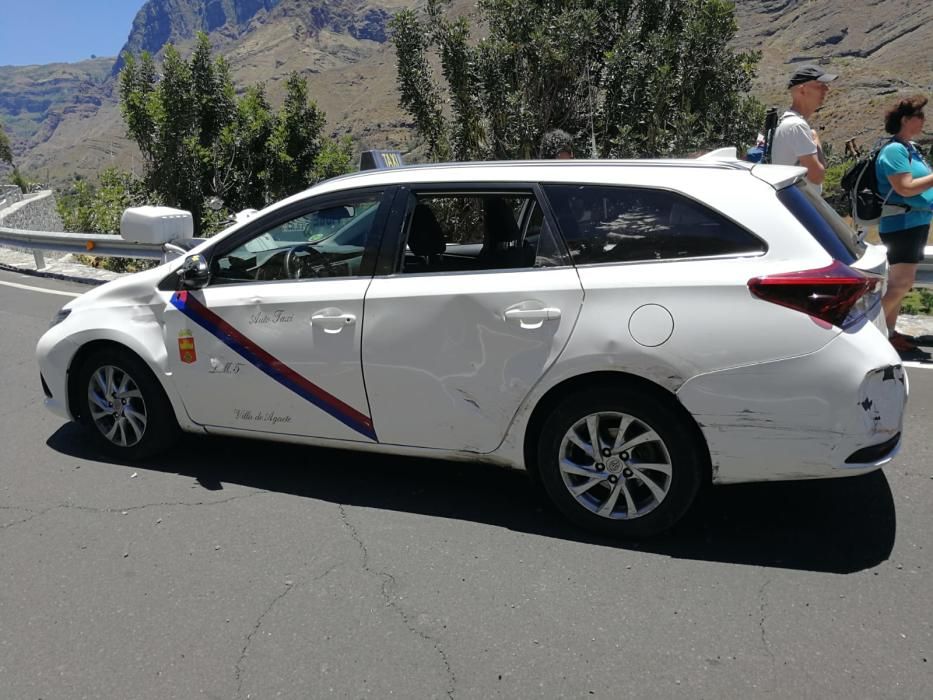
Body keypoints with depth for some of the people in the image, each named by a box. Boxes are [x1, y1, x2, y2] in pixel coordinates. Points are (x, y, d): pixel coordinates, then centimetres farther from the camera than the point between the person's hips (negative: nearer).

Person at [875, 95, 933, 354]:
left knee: (899, 282, 11)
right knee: (902, 282, -13)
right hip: (901, 223, -10)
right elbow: (905, 188, -20)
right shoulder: (894, 150, -14)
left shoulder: (911, 148, 15)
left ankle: (889, 331, 16)